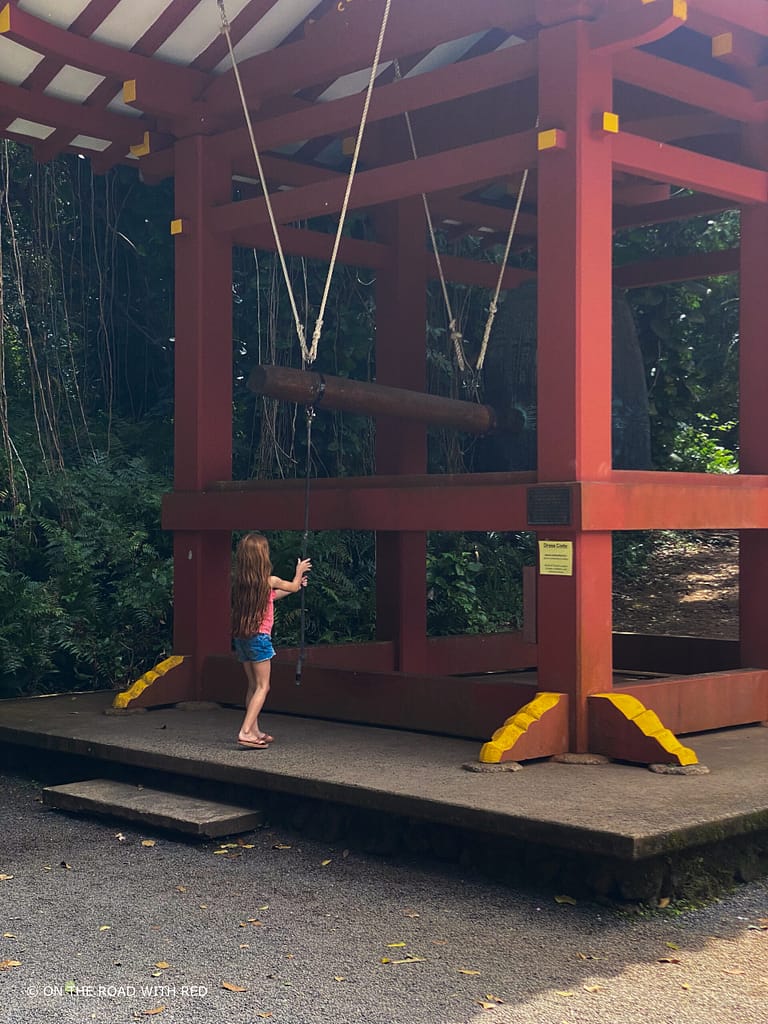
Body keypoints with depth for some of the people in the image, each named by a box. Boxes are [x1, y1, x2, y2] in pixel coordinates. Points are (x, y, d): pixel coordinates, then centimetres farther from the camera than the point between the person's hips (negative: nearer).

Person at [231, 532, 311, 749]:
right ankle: (245, 732, -15)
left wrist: (296, 586, 36)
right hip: (259, 636, -7)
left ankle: (254, 731, 21)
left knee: (253, 686, 16)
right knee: (262, 687, -4)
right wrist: (299, 571, 30)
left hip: (241, 637, 7)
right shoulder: (269, 581, -11)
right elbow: (293, 586, 9)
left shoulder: (241, 582, 8)